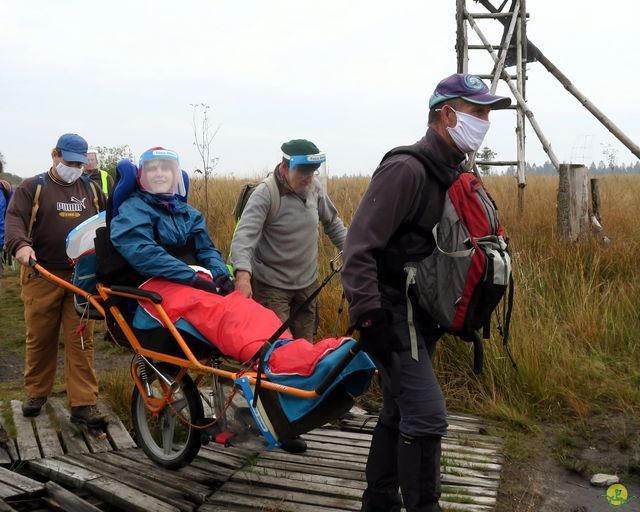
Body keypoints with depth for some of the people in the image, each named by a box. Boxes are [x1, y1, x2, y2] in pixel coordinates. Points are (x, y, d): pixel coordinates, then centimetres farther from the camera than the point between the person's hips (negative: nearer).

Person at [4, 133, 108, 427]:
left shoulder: (91, 190, 16)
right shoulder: (33, 188, 5)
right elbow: (15, 218, -9)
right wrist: (20, 245, -29)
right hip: (42, 276, -2)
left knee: (81, 340, -2)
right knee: (39, 338, 8)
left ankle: (83, 404, 0)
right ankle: (36, 393, 27)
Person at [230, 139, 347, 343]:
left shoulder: (315, 188, 0)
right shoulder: (265, 194, -18)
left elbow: (333, 223, 17)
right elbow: (244, 235, -30)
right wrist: (243, 274, -45)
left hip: (308, 283, 6)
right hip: (271, 286, -5)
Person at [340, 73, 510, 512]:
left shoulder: (453, 175, 11)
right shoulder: (406, 169, -19)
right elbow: (359, 248, -23)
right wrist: (369, 318, -26)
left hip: (420, 315, 9)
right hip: (392, 315, -9)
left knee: (399, 414, 16)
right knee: (427, 415, -12)